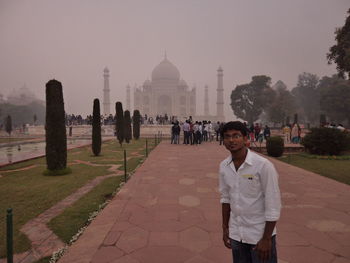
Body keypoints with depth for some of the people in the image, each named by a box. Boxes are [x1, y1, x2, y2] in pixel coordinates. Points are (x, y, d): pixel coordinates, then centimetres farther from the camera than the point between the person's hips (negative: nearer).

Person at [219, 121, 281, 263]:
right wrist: (225, 228, 9)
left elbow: (273, 205, -15)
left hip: (260, 233, -4)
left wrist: (266, 238, -12)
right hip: (236, 233, 4)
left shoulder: (263, 165, -19)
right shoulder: (224, 166, -3)